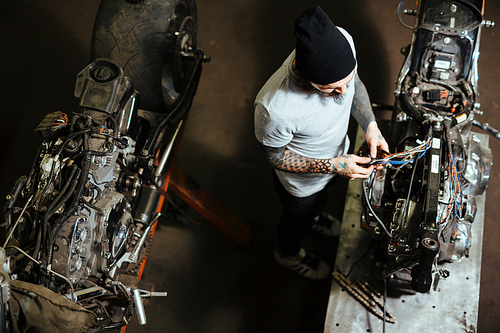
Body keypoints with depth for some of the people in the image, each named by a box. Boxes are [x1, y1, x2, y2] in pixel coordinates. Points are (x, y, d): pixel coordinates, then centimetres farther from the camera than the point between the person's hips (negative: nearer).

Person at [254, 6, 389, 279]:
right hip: (302, 179, -5)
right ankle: (288, 253, 65)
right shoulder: (274, 107, -48)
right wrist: (333, 166, -31)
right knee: (299, 216, 30)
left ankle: (313, 216, 75)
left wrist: (371, 126, -20)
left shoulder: (342, 41, -32)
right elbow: (275, 156, -26)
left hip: (335, 153, 5)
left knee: (320, 198, 38)